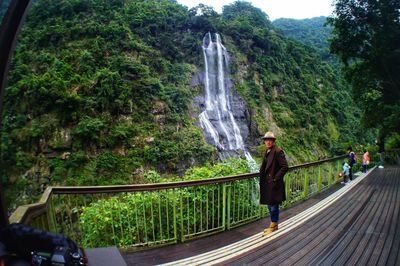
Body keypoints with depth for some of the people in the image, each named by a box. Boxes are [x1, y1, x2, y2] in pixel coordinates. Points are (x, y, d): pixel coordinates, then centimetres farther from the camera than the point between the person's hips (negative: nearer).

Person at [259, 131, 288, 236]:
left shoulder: (278, 151, -15)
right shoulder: (267, 152, 11)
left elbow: (285, 167, -18)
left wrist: (275, 178, -16)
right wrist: (262, 177, 13)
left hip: (274, 184, -9)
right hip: (267, 183, 9)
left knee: (273, 205, 2)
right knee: (269, 204, 17)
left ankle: (273, 225, 17)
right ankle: (273, 224, 31)